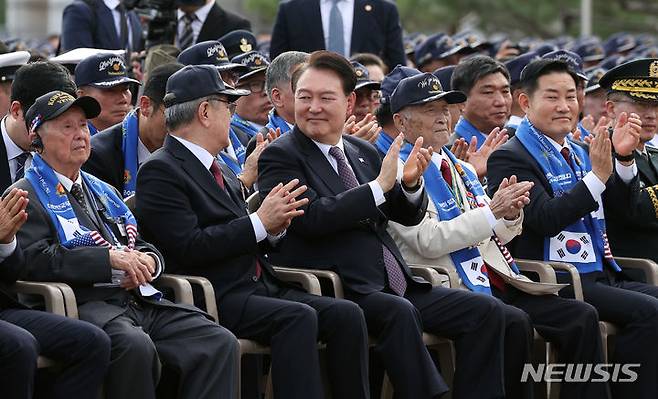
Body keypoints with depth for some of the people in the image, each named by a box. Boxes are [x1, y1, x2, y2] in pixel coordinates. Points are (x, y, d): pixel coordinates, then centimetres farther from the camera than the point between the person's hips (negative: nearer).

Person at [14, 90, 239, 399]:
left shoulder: (103, 191, 29)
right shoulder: (26, 196, 4)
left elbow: (144, 247, 28)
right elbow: (35, 259, -13)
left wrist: (147, 262, 2)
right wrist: (111, 259, -16)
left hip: (141, 300, 7)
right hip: (86, 302, -7)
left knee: (220, 343, -15)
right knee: (135, 345, -38)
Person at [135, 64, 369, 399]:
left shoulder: (221, 171, 22)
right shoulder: (160, 171, -6)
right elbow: (189, 248, -17)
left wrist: (275, 227, 2)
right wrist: (260, 222, -14)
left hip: (260, 287, 9)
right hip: (217, 297, -9)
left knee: (346, 314, -10)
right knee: (299, 317, -31)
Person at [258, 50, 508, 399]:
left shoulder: (364, 153, 18)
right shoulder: (280, 156, -3)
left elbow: (408, 215, 18)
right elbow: (312, 217, -19)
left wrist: (410, 184, -5)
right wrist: (379, 186, -17)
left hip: (393, 287, 8)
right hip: (338, 291, -8)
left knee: (485, 311, -3)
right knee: (401, 312, -36)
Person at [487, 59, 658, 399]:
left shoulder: (578, 152, 20)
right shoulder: (510, 157, -5)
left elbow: (622, 206, 13)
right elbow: (545, 219, -18)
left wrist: (624, 158, -4)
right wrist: (597, 176, -22)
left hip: (600, 277, 8)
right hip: (554, 283, -8)